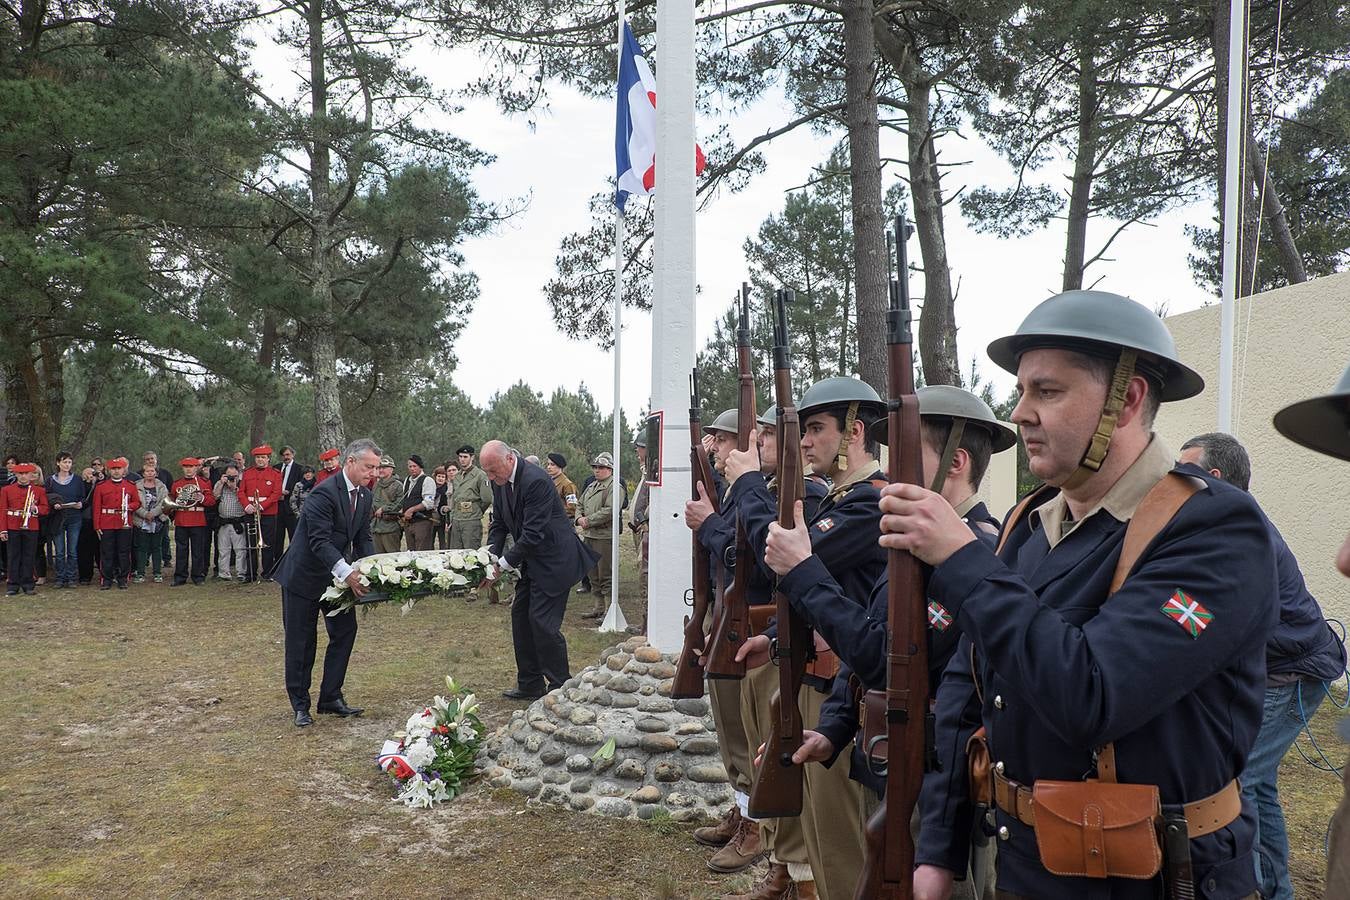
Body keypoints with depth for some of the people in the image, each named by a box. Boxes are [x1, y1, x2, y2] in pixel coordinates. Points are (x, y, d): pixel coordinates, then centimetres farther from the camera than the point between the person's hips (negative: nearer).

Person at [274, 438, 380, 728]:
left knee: (345, 632, 7)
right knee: (301, 642, 3)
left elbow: (363, 539, 6)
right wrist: (347, 573, -39)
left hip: (338, 574, 8)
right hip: (304, 575, -8)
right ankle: (300, 705, 16)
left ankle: (331, 698, 19)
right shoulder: (325, 493, -25)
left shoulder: (364, 495, 2)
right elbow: (319, 541, -29)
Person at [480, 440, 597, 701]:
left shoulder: (536, 481, -25)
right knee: (520, 617, 11)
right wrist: (491, 552, -8)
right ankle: (530, 684, 21)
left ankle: (560, 686, 4)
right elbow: (499, 523, 9)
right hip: (530, 560, 9)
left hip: (554, 559, -9)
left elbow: (533, 533, -27)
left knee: (543, 621, -9)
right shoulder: (500, 482, 2)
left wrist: (503, 563, -23)